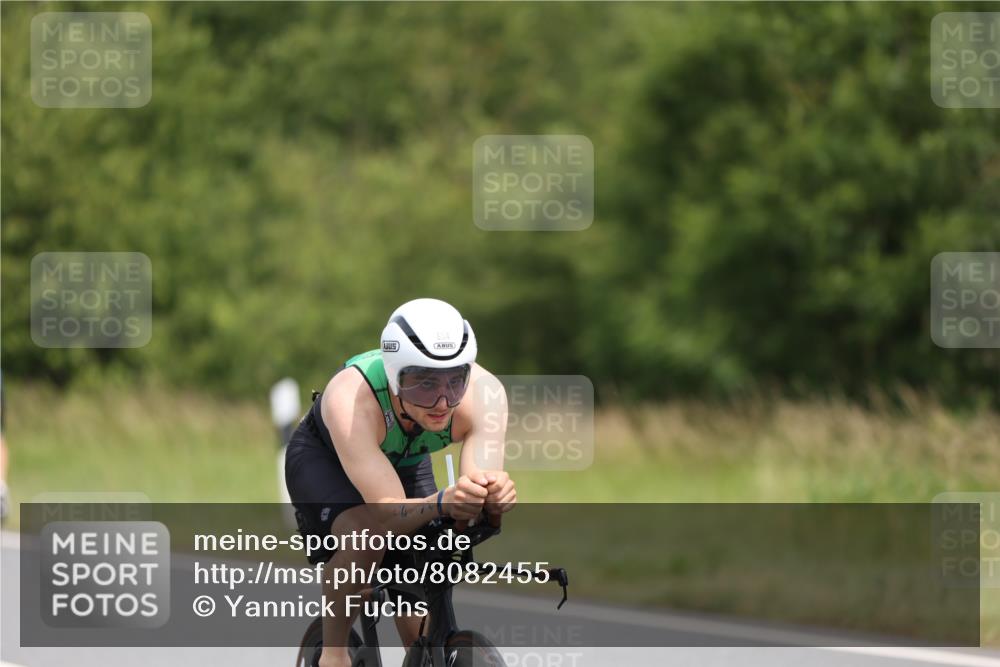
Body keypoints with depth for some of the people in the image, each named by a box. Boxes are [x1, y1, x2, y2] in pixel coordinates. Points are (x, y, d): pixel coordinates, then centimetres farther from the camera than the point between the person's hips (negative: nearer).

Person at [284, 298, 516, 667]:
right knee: (365, 536, -33)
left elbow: (482, 488, -42)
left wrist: (496, 494, -66)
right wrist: (443, 503, -68)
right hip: (322, 457, -4)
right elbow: (387, 513, -48)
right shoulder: (351, 398, -44)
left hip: (406, 461, 4)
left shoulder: (484, 394, -35)